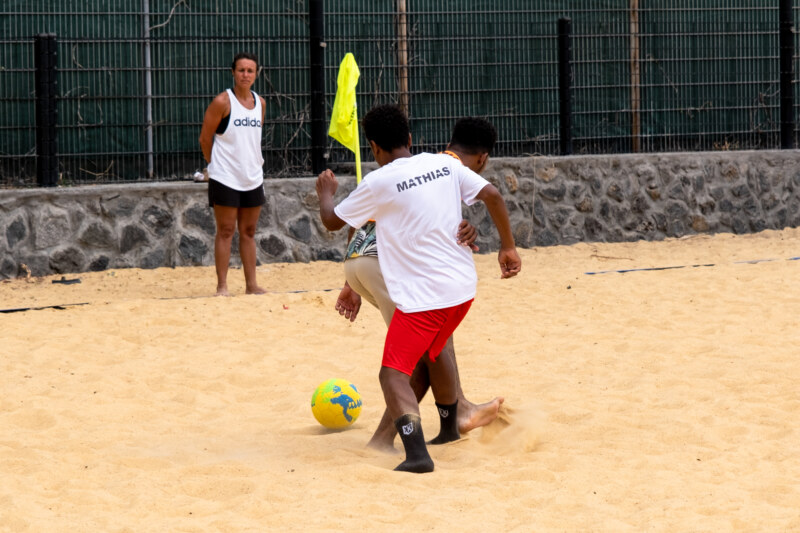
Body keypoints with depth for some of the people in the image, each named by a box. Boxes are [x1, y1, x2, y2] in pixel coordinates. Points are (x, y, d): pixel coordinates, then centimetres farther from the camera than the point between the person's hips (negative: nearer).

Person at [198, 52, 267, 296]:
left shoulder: (260, 103, 8)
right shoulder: (222, 102, -10)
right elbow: (205, 138, -5)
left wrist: (255, 162, 12)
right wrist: (215, 164, 2)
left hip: (253, 178, 6)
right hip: (225, 178, -5)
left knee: (248, 231, 10)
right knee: (225, 231, -3)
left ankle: (251, 284, 15)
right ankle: (222, 285, 1)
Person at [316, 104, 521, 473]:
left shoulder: (378, 183, -9)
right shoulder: (444, 164, 5)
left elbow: (332, 222, 3)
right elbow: (493, 196, 1)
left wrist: (326, 193, 24)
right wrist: (508, 247, 10)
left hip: (421, 296, -7)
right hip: (463, 286, 7)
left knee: (393, 373, -5)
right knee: (434, 351, 31)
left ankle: (416, 452, -26)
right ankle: (449, 428, 47)